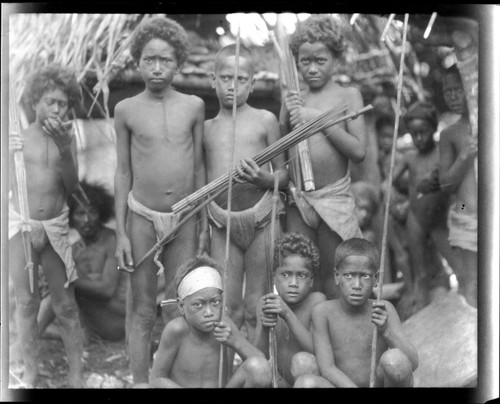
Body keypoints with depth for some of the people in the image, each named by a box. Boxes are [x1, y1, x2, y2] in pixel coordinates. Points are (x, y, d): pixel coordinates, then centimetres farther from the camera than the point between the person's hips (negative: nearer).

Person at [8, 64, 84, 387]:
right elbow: (13, 184, 2)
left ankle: (76, 376, 16)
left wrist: (64, 147, -18)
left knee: (66, 305, 6)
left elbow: (72, 186, -6)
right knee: (27, 303, 8)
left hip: (56, 227, 1)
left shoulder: (66, 135, 1)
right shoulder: (18, 135, -1)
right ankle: (31, 372, 21)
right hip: (20, 224, 0)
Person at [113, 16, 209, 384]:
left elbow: (199, 166, 7)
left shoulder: (194, 106, 2)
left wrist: (204, 225, 6)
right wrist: (121, 233, -1)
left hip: (184, 219, 1)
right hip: (142, 217, -1)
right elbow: (123, 172, 2)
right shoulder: (127, 110, -2)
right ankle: (141, 383, 14)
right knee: (143, 311, 5)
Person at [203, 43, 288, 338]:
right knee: (226, 307, 2)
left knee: (256, 308, 3)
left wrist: (264, 179, -16)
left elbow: (284, 174, 5)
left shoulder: (265, 120, 4)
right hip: (222, 222, 2)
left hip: (261, 217, -2)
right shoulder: (206, 128, 12)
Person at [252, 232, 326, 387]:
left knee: (303, 361, -32)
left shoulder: (316, 300, -10)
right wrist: (263, 328, -23)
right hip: (280, 382, 3)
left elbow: (318, 351, -19)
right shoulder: (265, 303, -1)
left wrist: (288, 315, -28)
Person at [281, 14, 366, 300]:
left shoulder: (348, 95, 1)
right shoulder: (293, 99, 10)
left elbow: (359, 151, -9)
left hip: (334, 198, -3)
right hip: (297, 199, 3)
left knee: (331, 279, 5)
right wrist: (288, 118, -4)